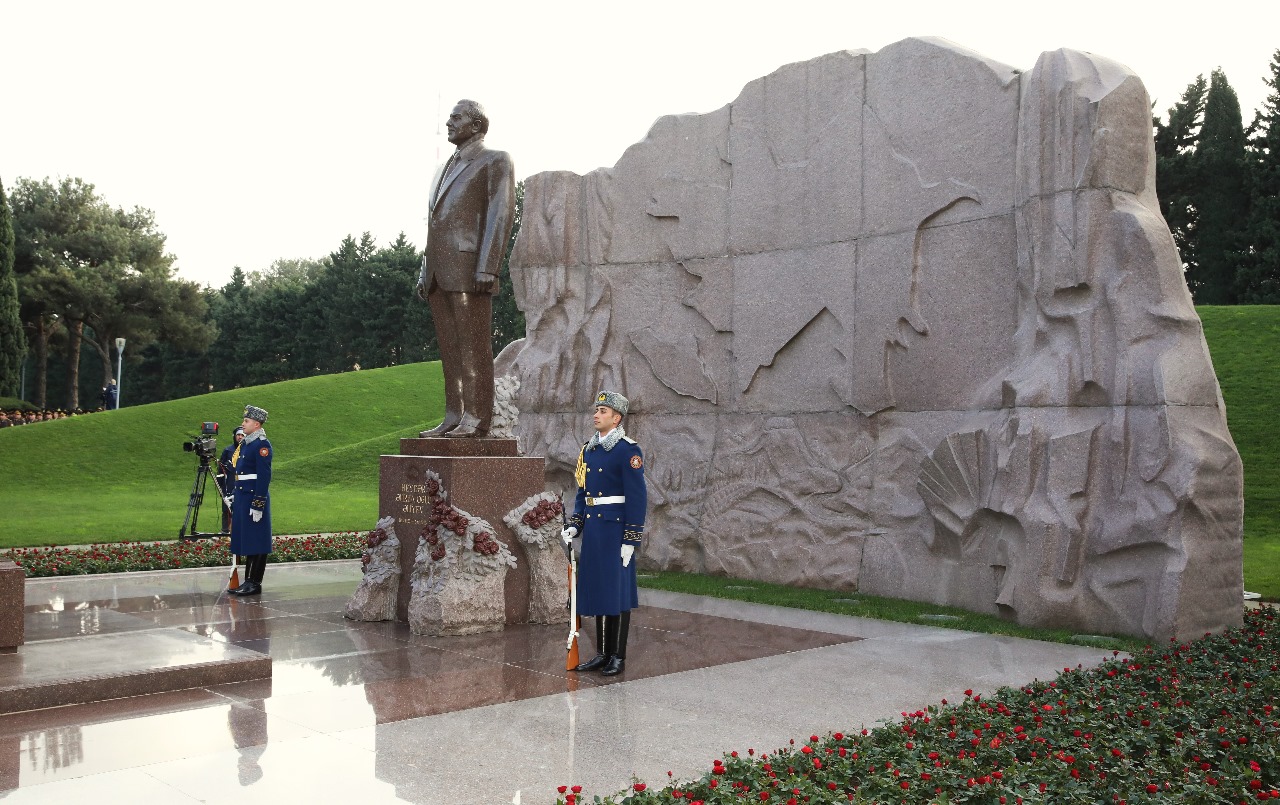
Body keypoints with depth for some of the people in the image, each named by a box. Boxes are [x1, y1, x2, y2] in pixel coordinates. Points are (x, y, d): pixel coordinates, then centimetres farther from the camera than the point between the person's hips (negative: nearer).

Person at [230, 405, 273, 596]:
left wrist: (258, 505, -21)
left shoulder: (262, 445, -14)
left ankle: (255, 583, 3)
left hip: (254, 498, -10)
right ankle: (248, 581, 19)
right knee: (246, 542, 12)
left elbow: (264, 477, -19)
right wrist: (234, 496, 21)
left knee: (256, 543, -3)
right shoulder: (245, 443, 15)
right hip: (242, 499, 10)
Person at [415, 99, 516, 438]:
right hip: (439, 270, 8)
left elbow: (501, 214, -10)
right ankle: (454, 418, 6)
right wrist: (425, 273, 17)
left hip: (469, 267, -8)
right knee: (450, 348, 5)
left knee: (473, 346, -9)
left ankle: (477, 419, -8)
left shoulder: (496, 161, 1)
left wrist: (487, 268, -21)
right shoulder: (449, 168, 26)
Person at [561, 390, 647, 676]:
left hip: (616, 529, -7)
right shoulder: (589, 449, 12)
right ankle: (602, 653, 21)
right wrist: (574, 525, 6)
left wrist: (631, 540, -16)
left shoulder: (628, 450, -11)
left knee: (618, 591, 1)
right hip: (592, 530, 7)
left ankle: (617, 657, 11)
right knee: (597, 590, 11)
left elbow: (637, 497, -13)